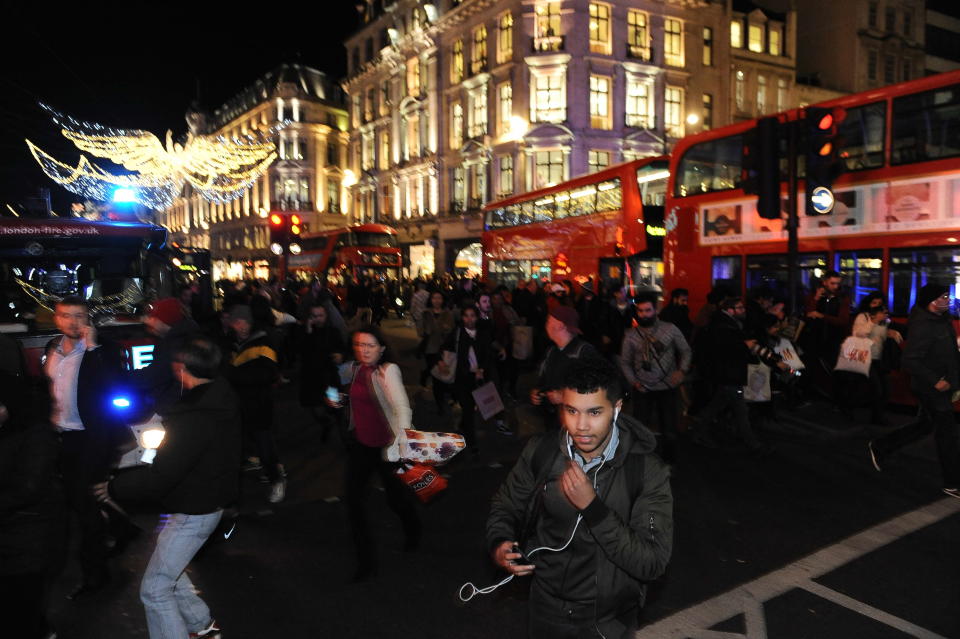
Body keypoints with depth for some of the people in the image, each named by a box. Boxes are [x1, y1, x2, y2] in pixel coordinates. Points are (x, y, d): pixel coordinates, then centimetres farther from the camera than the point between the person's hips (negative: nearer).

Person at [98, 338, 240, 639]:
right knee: (167, 569, 26)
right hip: (209, 499, 10)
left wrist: (116, 488, -9)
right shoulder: (221, 397, -3)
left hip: (193, 512, -10)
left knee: (154, 589, 1)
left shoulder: (193, 418, -31)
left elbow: (160, 477, -25)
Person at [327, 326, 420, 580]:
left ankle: (413, 531, 47)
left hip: (385, 443, -5)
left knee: (395, 495, 13)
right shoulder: (354, 369, 2)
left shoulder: (388, 370, -18)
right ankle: (366, 559, 13)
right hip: (360, 442, 6)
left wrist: (400, 443, -36)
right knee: (353, 496, -1)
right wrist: (338, 402, 2)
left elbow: (402, 407, -26)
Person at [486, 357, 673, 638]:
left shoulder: (649, 472, -23)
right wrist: (499, 545, -18)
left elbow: (653, 564, -25)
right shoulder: (540, 451, -14)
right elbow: (505, 505, 2)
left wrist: (592, 507, -33)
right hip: (545, 605, 3)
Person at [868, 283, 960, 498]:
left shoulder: (942, 319, 5)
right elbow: (910, 361, -26)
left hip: (941, 386, 9)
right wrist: (935, 381, -24)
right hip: (930, 388, -9)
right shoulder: (922, 327, -23)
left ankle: (879, 447, 31)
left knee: (925, 425, 20)